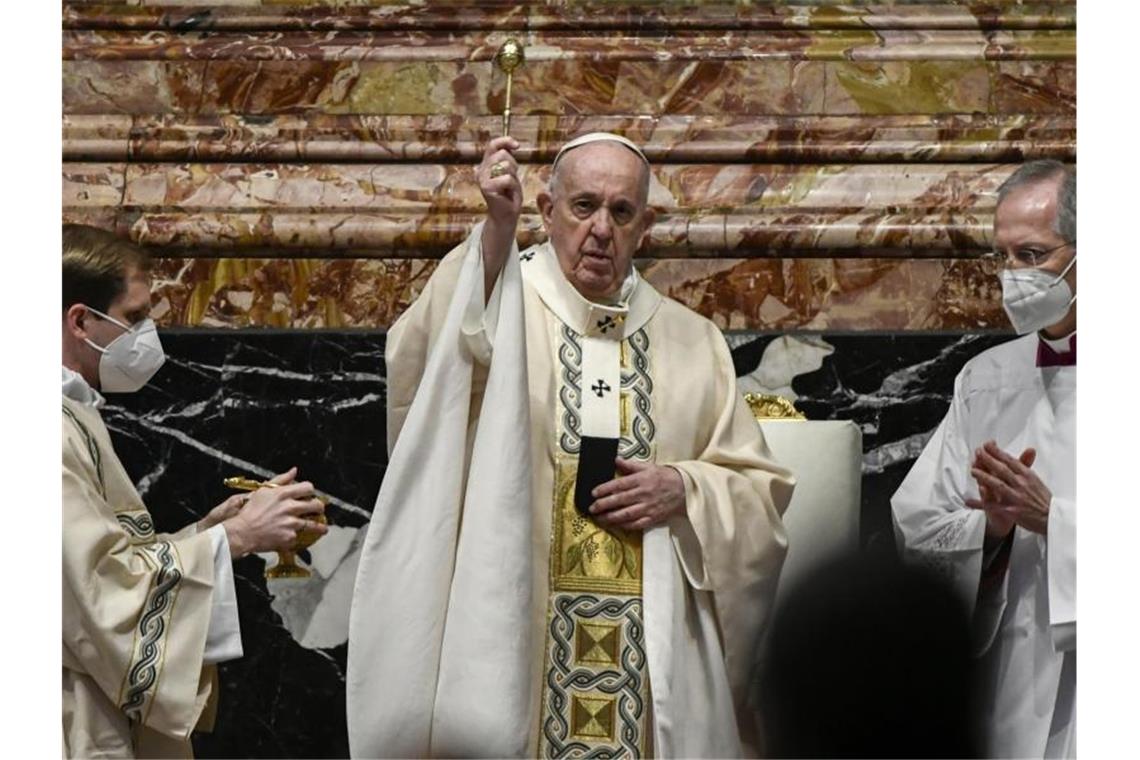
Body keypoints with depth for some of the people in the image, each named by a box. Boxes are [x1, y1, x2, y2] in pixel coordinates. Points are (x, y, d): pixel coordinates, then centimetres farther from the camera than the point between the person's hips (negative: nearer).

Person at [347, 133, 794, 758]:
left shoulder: (693, 342, 11)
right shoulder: (496, 302, 1)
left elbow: (761, 491, 13)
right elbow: (430, 360, -22)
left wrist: (685, 490, -7)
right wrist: (496, 227, -32)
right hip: (511, 638, -3)